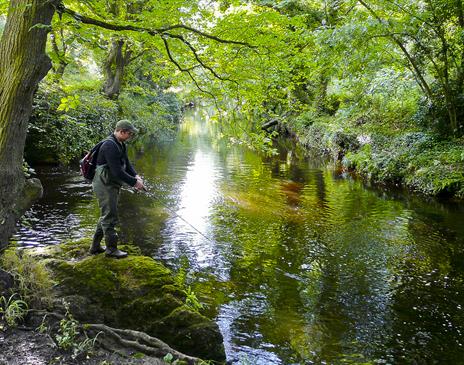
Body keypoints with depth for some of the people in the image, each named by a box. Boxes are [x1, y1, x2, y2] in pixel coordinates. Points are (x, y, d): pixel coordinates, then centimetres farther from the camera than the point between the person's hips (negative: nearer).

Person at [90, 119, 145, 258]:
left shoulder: (121, 145, 10)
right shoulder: (110, 145, -23)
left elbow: (126, 163, 11)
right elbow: (117, 171, -27)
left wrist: (136, 176, -6)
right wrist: (134, 182, -21)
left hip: (112, 185, 11)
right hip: (105, 185, -11)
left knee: (106, 216, 19)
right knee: (110, 217, -1)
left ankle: (95, 246, 31)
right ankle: (111, 249, 12)